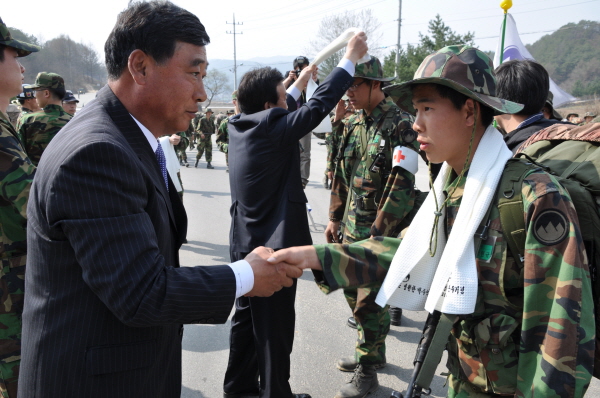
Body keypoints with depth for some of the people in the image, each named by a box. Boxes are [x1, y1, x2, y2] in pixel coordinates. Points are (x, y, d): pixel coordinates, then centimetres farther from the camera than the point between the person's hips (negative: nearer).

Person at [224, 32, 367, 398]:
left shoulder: (240, 125, 2)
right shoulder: (273, 128, -19)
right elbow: (320, 105, -15)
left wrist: (300, 83, 30)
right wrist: (351, 58, -4)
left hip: (246, 244, 9)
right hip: (275, 246, -9)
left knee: (246, 319, 20)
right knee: (275, 328, 5)